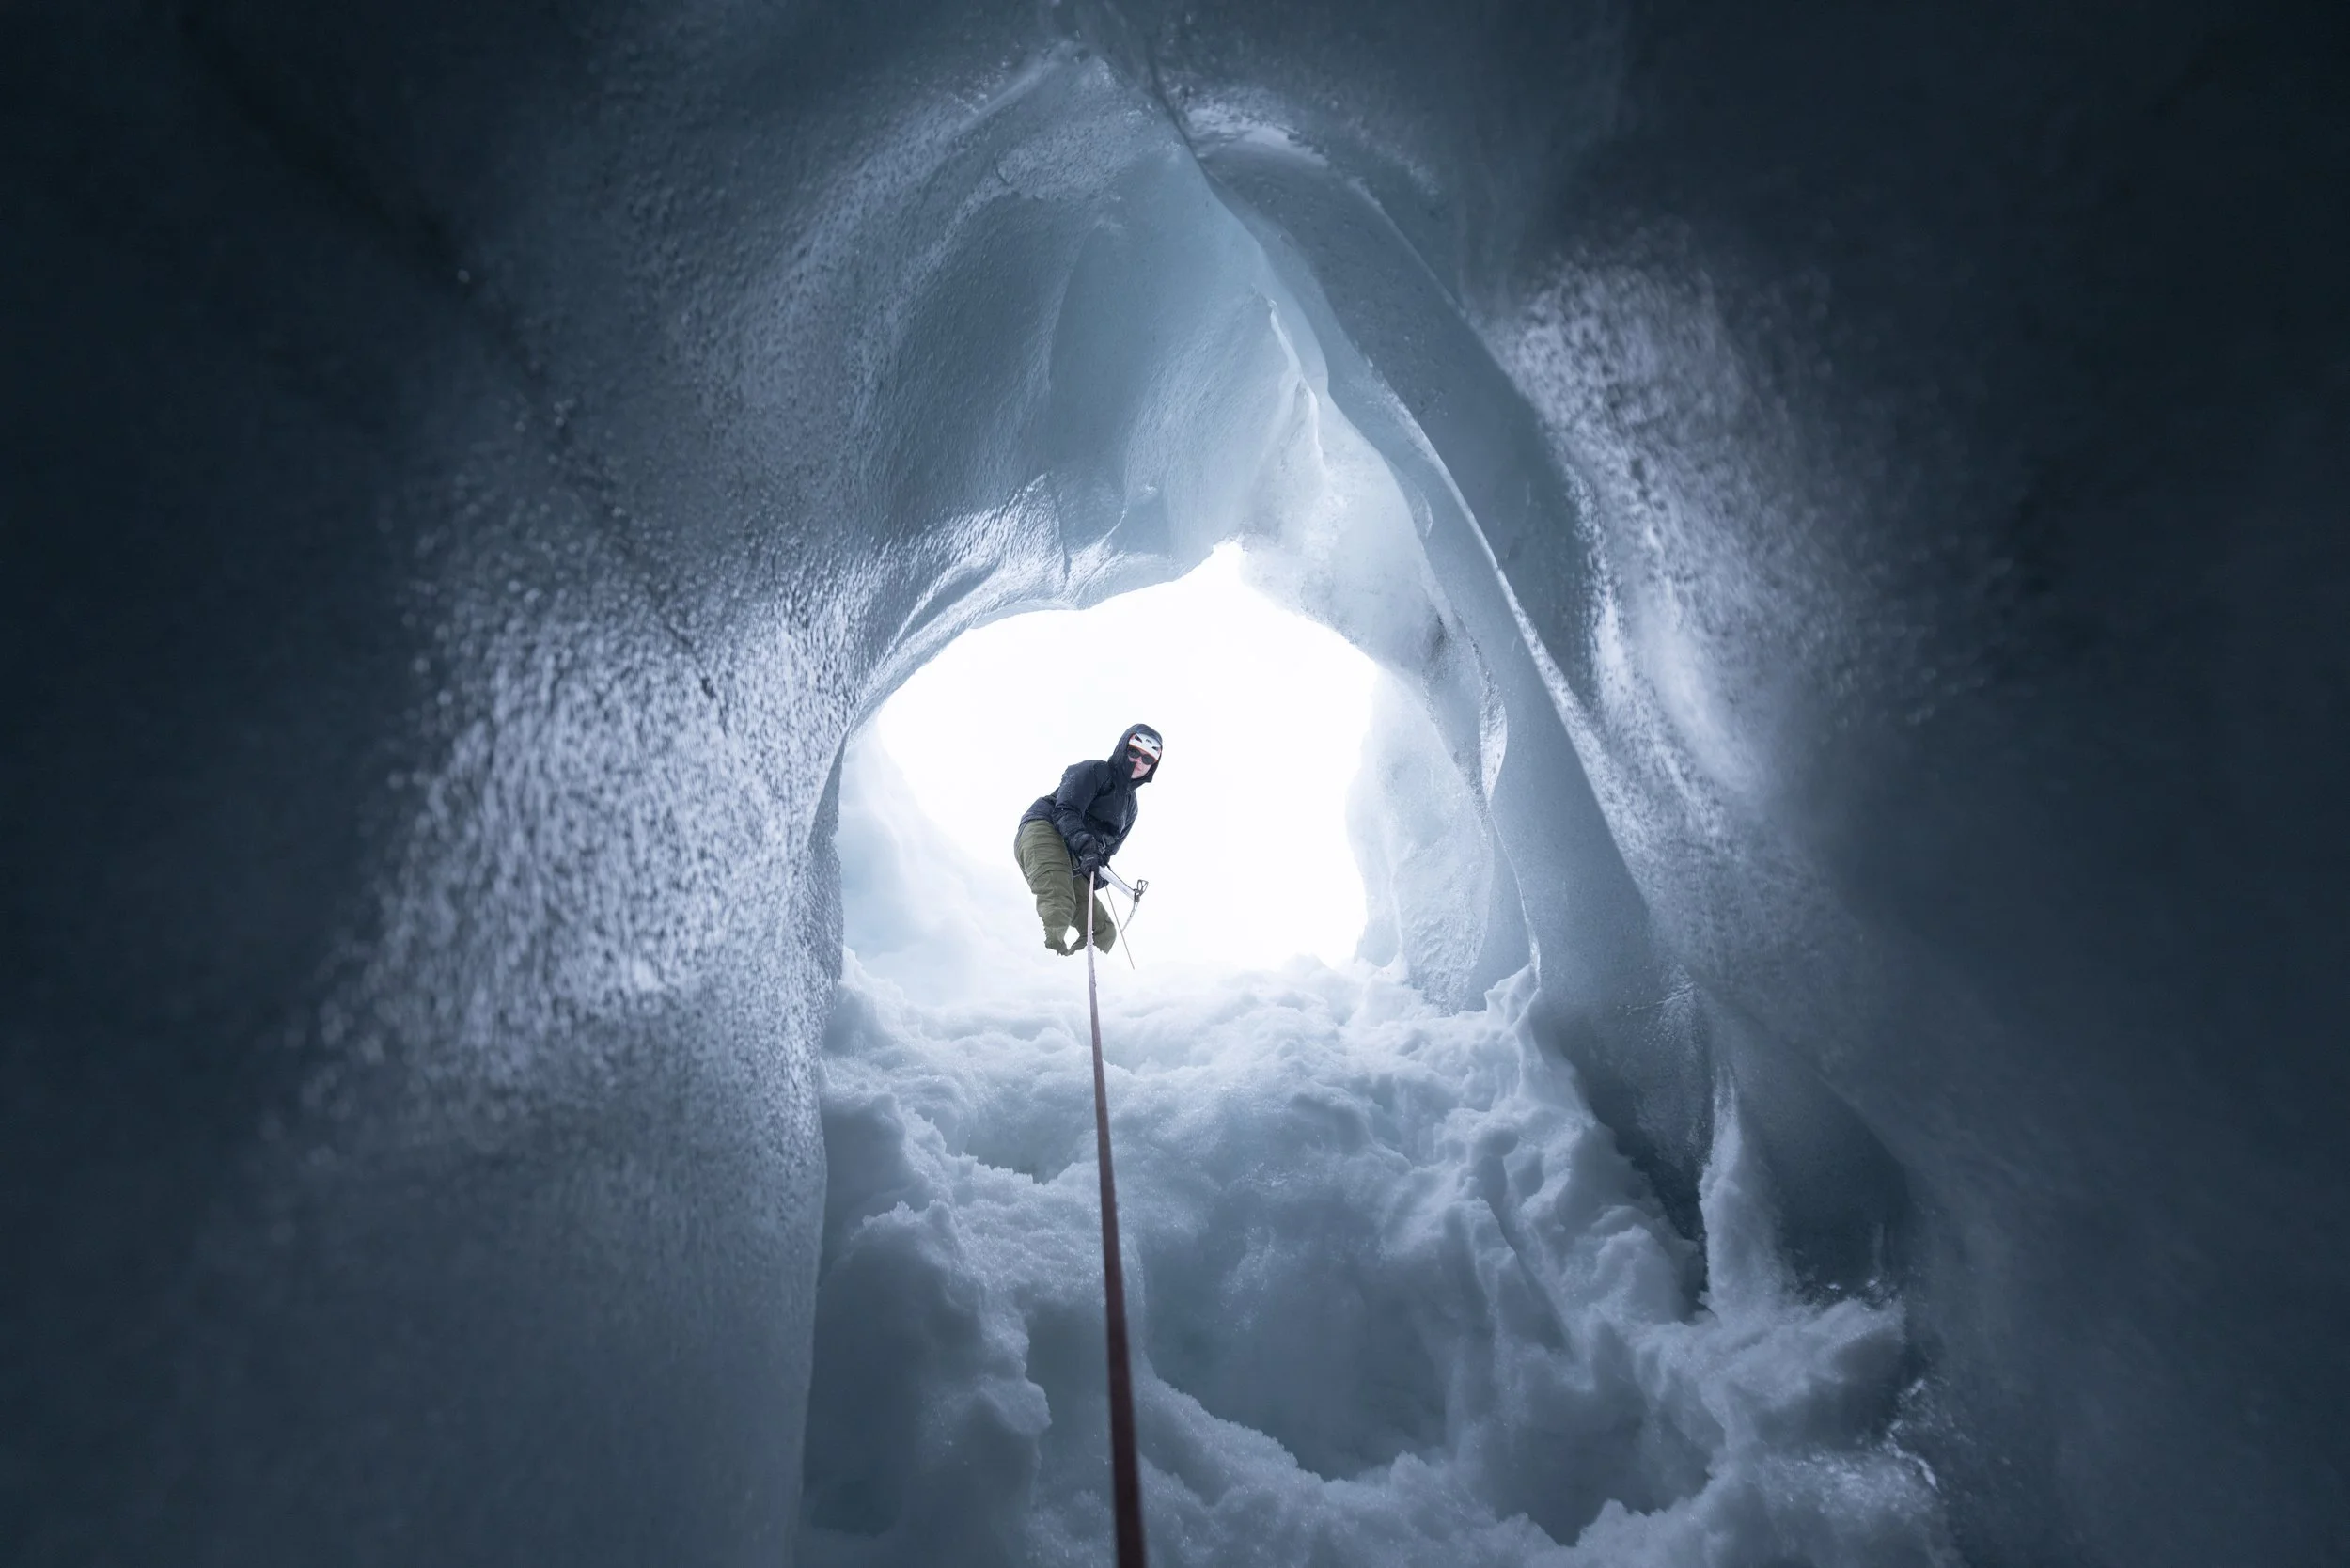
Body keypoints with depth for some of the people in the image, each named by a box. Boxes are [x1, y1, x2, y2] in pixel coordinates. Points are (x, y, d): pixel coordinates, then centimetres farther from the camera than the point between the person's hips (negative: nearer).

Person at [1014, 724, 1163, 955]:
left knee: (1103, 932, 2)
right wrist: (1085, 844, -32)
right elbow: (1065, 811, -15)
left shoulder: (1130, 806, 25)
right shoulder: (1094, 771, 1)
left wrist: (1097, 866, 1)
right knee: (1058, 910, -36)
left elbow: (1108, 849, 24)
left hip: (1072, 867, 9)